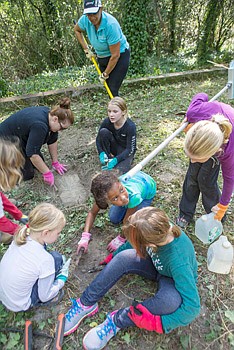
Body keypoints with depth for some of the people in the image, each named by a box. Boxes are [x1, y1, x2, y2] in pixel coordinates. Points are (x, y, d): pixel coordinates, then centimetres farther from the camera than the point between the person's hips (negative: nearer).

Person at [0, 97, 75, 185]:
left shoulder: (50, 114, -10)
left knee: (40, 163, 5)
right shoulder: (40, 126, -37)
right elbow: (33, 154, -33)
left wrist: (55, 162, 2)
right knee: (27, 174, -8)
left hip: (22, 138, 9)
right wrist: (47, 173, -25)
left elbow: (52, 141, -2)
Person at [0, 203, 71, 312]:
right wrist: (62, 277, -1)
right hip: (19, 305, -6)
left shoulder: (21, 238, -14)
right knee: (57, 258, -9)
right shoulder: (45, 260, -30)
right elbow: (44, 297, -15)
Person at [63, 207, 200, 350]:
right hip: (156, 264, 4)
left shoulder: (178, 261, -42)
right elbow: (137, 241, -6)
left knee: (171, 299, -38)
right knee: (123, 258, -23)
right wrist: (114, 255, 5)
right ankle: (86, 304, -9)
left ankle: (116, 321, -17)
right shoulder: (159, 228, -29)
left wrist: (156, 323, -32)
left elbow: (193, 307, -34)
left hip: (176, 280, -4)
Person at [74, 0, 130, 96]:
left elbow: (115, 55, -26)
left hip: (120, 56, -7)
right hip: (102, 57, 7)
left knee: (112, 90, -17)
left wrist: (105, 74, -17)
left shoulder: (111, 24, -30)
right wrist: (86, 50, 4)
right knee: (109, 89, 10)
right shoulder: (85, 19, -12)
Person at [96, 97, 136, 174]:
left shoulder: (130, 126, -29)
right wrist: (101, 153, -25)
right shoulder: (107, 122, -19)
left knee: (119, 171, -29)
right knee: (103, 131, -25)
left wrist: (115, 159, -37)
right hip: (114, 147, 4)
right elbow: (98, 139, -7)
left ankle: (128, 159, 5)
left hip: (126, 151, -3)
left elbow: (130, 149, -24)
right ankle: (107, 159, -9)